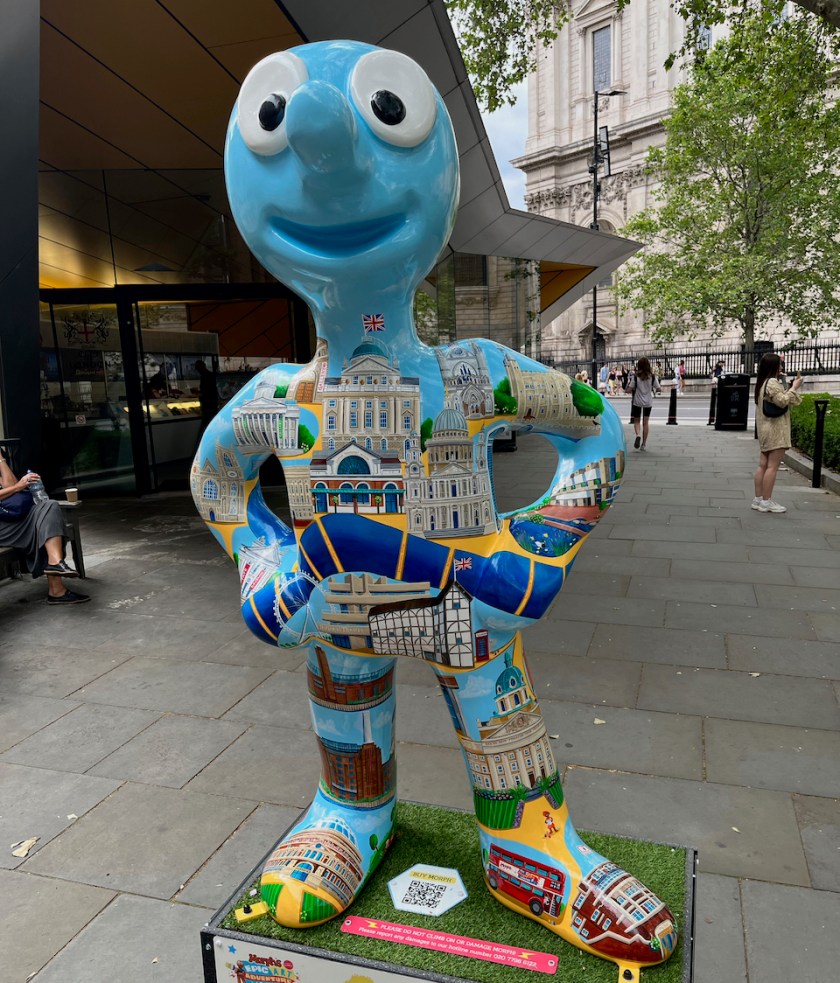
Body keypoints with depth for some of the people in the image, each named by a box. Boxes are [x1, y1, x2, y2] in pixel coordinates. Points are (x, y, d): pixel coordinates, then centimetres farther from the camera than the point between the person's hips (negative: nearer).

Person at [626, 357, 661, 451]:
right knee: (646, 422, 9)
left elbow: (630, 389, -12)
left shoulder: (635, 376, -10)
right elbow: (659, 389, -3)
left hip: (637, 402, -2)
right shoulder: (652, 376, -5)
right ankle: (644, 444, 9)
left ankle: (638, 434, -19)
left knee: (636, 421, 12)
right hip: (648, 402, 2)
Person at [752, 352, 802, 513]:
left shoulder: (762, 382, 16)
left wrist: (790, 388, 10)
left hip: (765, 429, 10)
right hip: (775, 429, -10)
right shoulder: (772, 382, -14)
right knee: (772, 466, -8)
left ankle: (758, 499, 10)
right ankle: (766, 501, -7)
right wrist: (794, 388, -10)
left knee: (763, 465, 9)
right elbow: (782, 401, -20)